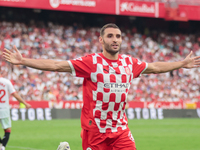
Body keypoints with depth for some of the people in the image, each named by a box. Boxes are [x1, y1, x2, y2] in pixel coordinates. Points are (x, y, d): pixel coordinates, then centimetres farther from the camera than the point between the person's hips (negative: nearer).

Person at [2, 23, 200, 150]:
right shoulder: (91, 62, -10)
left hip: (120, 128, 4)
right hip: (94, 129, -4)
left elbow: (155, 67, 21)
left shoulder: (129, 62, 5)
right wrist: (23, 61, -19)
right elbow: (55, 65, -13)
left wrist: (182, 64, 28)